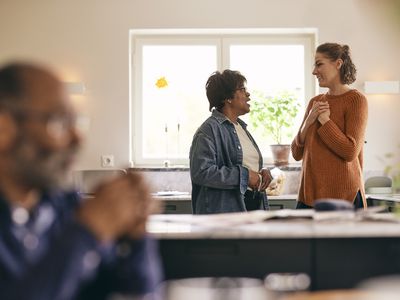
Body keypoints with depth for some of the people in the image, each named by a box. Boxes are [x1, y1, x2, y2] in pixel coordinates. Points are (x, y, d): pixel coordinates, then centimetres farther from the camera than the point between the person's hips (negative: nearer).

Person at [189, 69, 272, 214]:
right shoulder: (209, 129, -10)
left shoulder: (241, 126, 19)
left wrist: (262, 172, 6)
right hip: (226, 209, -9)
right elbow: (201, 172, -22)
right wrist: (244, 175, -19)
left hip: (253, 204, 9)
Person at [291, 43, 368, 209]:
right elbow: (297, 153, 10)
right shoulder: (315, 102, 12)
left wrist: (324, 120, -9)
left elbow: (350, 151, -15)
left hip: (343, 195, -6)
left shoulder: (355, 99, -6)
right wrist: (308, 122, -5)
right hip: (310, 195, 6)